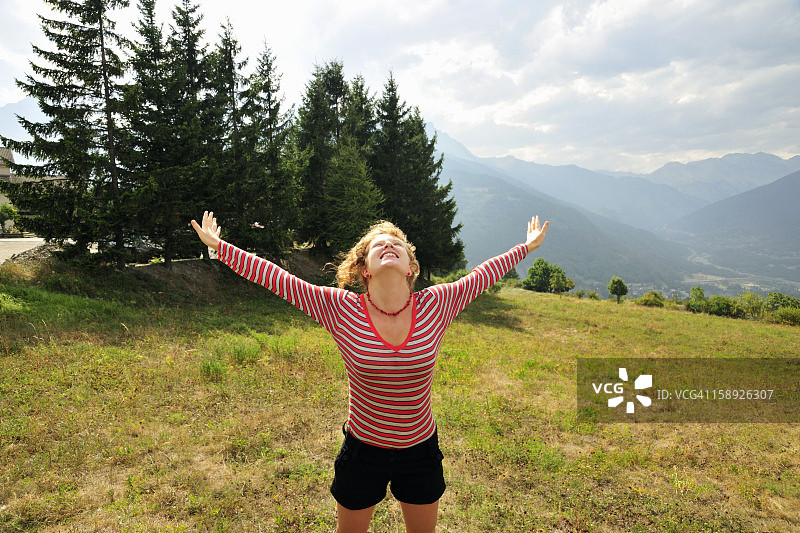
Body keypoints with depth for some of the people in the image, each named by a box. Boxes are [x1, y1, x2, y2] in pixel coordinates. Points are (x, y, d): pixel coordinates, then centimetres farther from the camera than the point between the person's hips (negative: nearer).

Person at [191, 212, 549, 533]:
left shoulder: (434, 306, -14)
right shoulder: (341, 309, -18)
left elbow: (481, 276, -2)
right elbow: (277, 278, -14)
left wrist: (526, 248, 9)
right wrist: (219, 246, -12)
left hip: (421, 451, 2)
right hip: (362, 451, -1)